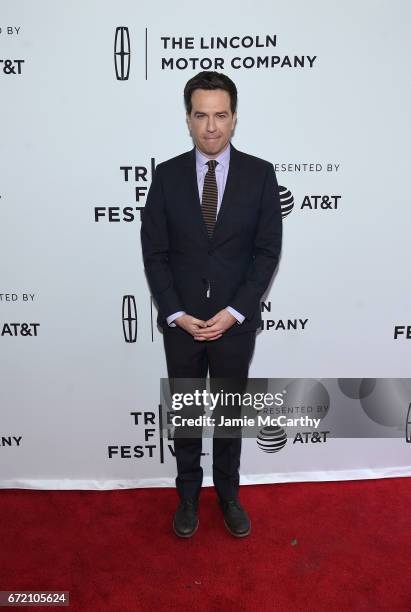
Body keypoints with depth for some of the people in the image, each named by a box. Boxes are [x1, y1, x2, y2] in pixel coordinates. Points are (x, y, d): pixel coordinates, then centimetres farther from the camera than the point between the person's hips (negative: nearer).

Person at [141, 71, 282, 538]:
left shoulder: (260, 174, -3)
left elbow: (268, 250, -5)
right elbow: (154, 251, -2)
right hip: (180, 322, 1)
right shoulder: (167, 175, -1)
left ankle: (228, 495, 37)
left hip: (236, 321, 0)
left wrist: (232, 313, -13)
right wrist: (177, 314, -11)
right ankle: (188, 495, 37)